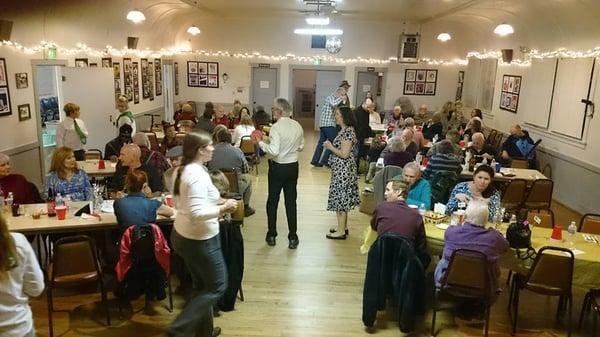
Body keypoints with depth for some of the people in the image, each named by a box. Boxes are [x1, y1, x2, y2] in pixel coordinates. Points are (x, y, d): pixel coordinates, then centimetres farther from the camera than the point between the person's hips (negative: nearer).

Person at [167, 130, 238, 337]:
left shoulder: (184, 170, 6)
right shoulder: (197, 174, -25)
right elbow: (197, 213, -31)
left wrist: (217, 203, 8)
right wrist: (223, 208, -19)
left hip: (183, 235, 10)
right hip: (199, 240, -10)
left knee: (202, 285, 22)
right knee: (217, 286, 6)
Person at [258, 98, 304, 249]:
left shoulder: (276, 127, -19)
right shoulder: (297, 126, 0)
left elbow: (274, 151, -25)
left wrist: (261, 143, -12)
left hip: (278, 167, -5)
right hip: (293, 167, 5)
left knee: (272, 201, 12)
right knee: (291, 201, 10)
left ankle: (271, 235, 22)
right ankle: (293, 238, 14)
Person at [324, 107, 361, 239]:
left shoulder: (347, 131, -19)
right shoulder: (345, 130, 12)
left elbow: (344, 154, -22)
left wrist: (330, 147, -13)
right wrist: (330, 145, 9)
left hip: (343, 170, -10)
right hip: (341, 170, 10)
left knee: (341, 198, -4)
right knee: (342, 198, 17)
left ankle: (341, 231, 4)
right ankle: (343, 226, 28)